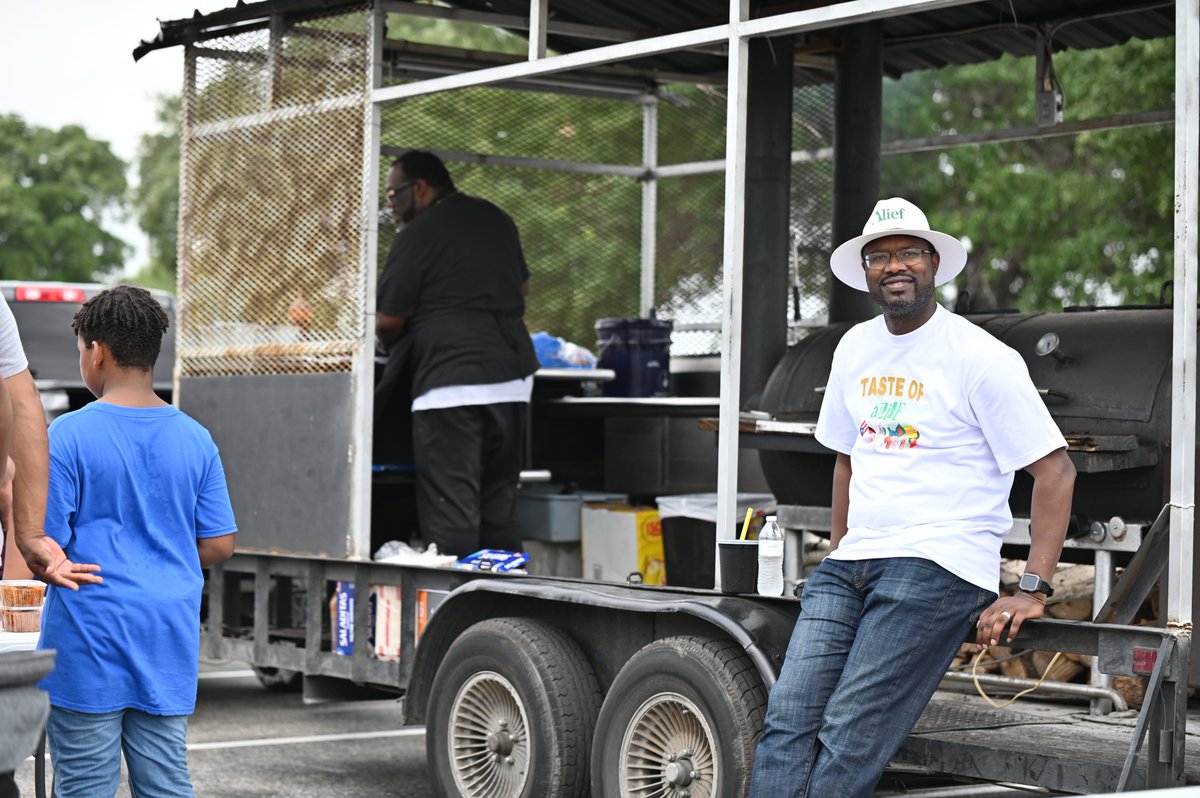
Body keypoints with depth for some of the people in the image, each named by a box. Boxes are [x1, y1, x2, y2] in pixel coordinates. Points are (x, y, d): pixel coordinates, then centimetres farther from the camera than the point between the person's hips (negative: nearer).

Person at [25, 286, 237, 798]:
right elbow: (219, 545, 6)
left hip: (89, 645, -4)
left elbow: (44, 544, -11)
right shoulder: (195, 439, 4)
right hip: (168, 642, 4)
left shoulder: (68, 436, -9)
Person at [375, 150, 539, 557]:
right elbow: (523, 286, 27)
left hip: (451, 382, -7)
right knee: (499, 507, 13)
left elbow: (388, 322, -4)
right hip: (513, 375, 8)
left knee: (451, 515, -5)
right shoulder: (497, 219, 15)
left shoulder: (418, 235, -8)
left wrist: (398, 352, 16)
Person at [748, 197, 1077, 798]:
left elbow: (1055, 472, -7)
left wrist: (1033, 591, -12)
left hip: (937, 568, -6)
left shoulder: (981, 358, -6)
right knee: (787, 717, -11)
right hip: (852, 566, 6)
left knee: (849, 737, -16)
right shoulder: (856, 347, 16)